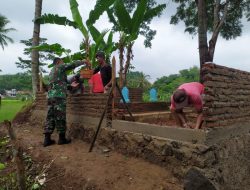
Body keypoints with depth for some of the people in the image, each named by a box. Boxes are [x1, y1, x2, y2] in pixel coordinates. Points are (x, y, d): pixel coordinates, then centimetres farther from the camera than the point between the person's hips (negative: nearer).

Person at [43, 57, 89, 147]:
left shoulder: (51, 71, 30)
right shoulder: (59, 67, 5)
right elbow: (72, 65, -1)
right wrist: (83, 62, 11)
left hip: (50, 95, 8)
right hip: (58, 95, -8)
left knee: (50, 117, 6)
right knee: (60, 117, -4)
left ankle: (47, 139, 6)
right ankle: (62, 138, 3)